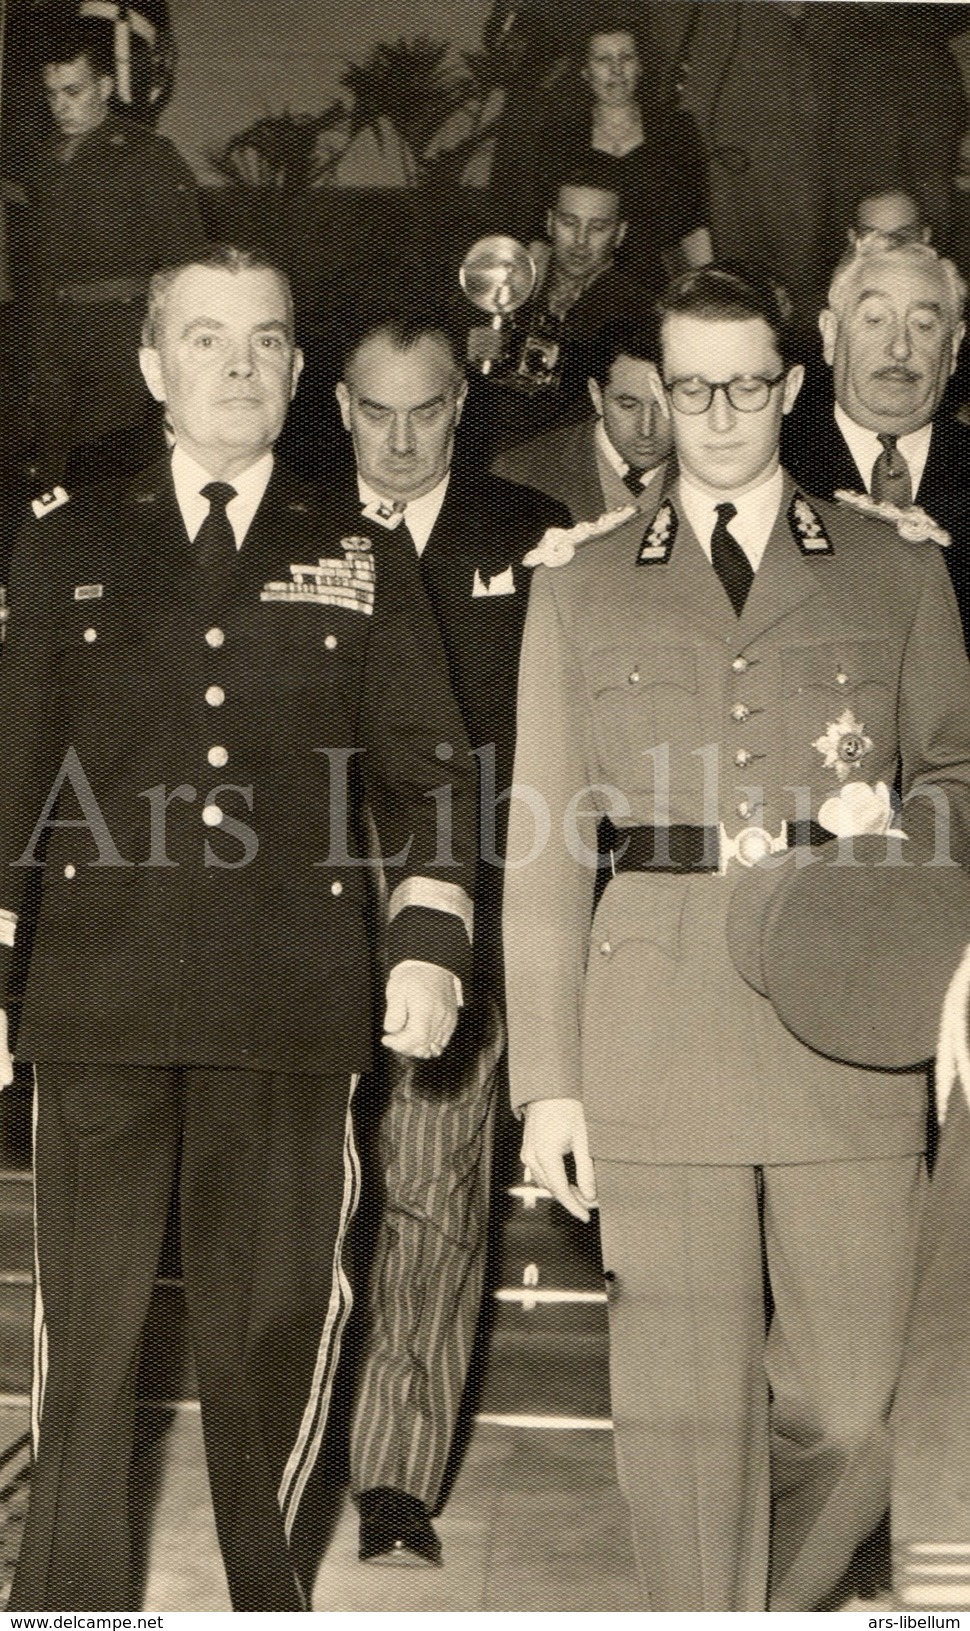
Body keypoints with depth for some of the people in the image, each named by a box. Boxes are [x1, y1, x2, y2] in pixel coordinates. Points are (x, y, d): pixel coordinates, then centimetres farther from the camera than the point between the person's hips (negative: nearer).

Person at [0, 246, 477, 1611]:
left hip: (295, 1004, 0)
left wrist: (431, 942, -3)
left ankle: (266, 1586, 26)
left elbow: (428, 772, 10)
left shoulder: (360, 567, 12)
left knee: (271, 1324, 6)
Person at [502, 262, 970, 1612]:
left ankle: (777, 1604, 32)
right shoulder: (579, 593, 12)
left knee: (845, 1410, 4)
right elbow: (546, 846, 7)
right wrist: (546, 1083, 1)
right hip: (655, 1036, 0)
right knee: (681, 1408, 1)